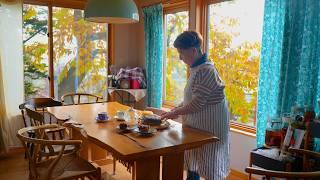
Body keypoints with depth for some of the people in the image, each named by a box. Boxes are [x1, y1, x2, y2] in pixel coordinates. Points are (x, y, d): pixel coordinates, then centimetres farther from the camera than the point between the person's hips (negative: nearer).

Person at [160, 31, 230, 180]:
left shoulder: (206, 70, -22)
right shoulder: (196, 69, 8)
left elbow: (197, 104, -24)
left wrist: (176, 113, -12)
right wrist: (174, 110, 6)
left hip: (209, 127, -9)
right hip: (196, 125, 9)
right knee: (193, 163, 20)